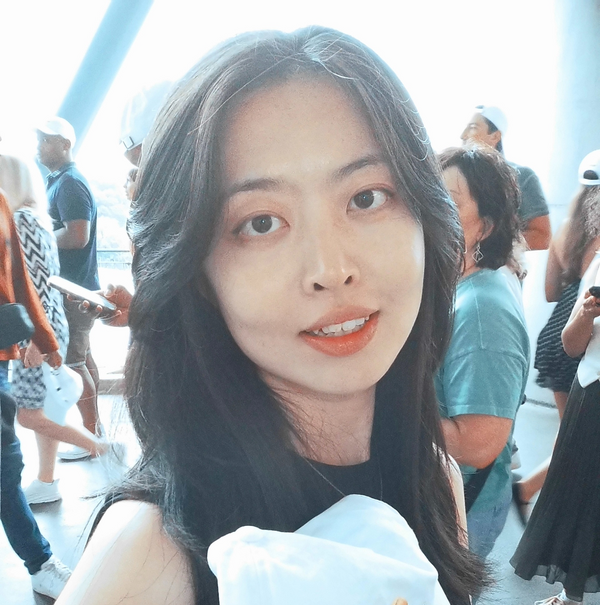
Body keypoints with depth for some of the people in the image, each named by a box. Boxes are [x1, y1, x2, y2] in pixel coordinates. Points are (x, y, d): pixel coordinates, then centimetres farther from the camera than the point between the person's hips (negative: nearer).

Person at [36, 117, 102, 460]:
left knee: (71, 362, -3)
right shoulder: (59, 181, 15)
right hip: (74, 287, 10)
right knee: (82, 357, 16)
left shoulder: (70, 183, -16)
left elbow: (77, 236, -27)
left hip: (73, 290, -10)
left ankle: (91, 435, 6)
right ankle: (94, 424, 26)